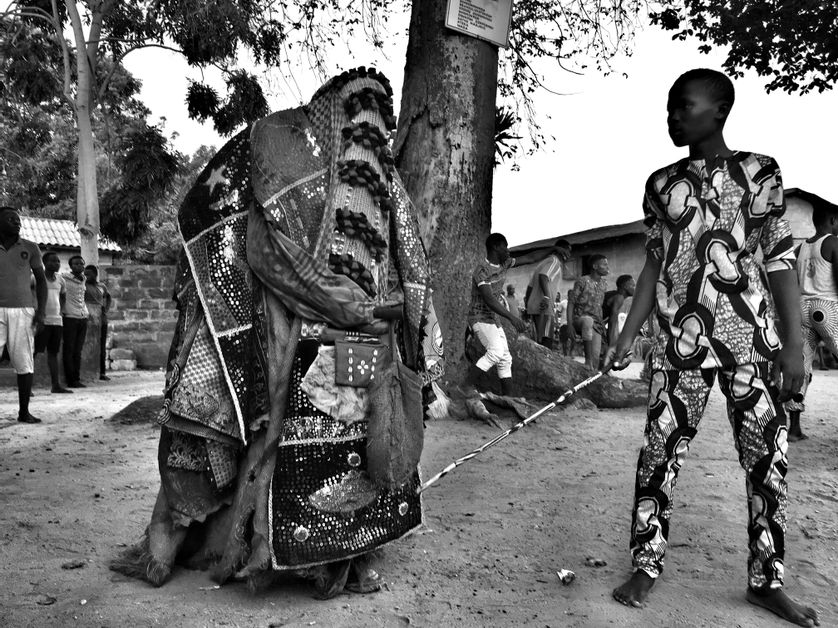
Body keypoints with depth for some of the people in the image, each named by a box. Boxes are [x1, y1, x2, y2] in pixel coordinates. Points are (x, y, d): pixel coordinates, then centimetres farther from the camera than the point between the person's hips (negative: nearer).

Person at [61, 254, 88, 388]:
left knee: (78, 351, 7)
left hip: (83, 318, 6)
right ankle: (70, 380, 0)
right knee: (69, 350, -2)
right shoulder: (64, 279, -5)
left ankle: (77, 379, 10)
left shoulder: (83, 280, 15)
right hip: (70, 318, -6)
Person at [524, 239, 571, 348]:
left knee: (539, 341, 11)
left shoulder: (544, 262, 25)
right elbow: (543, 276, -24)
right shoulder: (555, 261, -3)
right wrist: (546, 297, -34)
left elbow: (530, 286, 23)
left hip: (533, 306, 10)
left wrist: (527, 308, 23)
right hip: (544, 308, -10)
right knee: (546, 343, -14)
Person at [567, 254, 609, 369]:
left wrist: (601, 324, 14)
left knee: (596, 356, -8)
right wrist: (570, 325, -15)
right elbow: (571, 303, -7)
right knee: (588, 321, -41)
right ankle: (588, 359, -42)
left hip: (596, 324, 6)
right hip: (579, 319, -5)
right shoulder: (582, 281, -6)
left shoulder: (604, 285, 11)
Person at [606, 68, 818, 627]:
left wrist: (794, 344, -6)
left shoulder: (760, 172, 4)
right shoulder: (662, 183, 10)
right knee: (660, 454, -1)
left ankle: (766, 581, 19)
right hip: (683, 340, 1)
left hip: (754, 337, -1)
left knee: (768, 458, 4)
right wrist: (628, 335, 5)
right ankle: (646, 566, 13)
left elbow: (781, 261, 0)